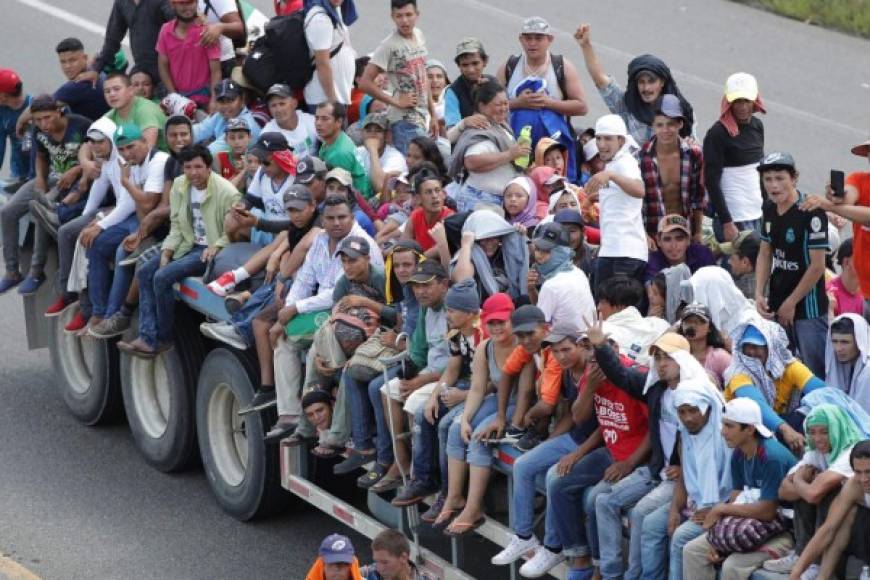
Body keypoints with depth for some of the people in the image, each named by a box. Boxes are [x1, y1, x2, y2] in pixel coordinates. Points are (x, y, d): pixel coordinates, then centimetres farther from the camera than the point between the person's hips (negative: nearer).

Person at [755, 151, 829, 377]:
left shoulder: (811, 213, -19)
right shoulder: (770, 209, 5)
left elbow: (817, 265, -17)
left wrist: (791, 303, -11)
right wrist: (759, 294, 3)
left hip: (808, 306, -8)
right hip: (777, 306, 8)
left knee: (815, 371, -4)